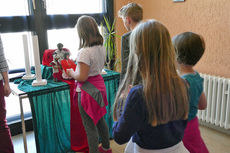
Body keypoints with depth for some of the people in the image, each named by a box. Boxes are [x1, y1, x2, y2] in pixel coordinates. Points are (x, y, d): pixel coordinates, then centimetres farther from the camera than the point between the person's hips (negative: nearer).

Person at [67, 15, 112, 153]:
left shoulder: (85, 52, -24)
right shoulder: (101, 47, 2)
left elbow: (82, 77, -24)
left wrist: (71, 73, -4)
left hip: (88, 90, -9)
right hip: (99, 85, 9)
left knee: (90, 126, 7)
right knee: (100, 120, 25)